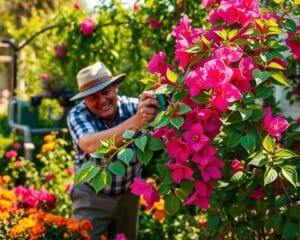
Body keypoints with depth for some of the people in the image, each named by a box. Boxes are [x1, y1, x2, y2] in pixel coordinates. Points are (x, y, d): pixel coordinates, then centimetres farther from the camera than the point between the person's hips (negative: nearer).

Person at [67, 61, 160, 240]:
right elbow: (91, 145, -41)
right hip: (92, 196, -2)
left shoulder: (134, 107, -16)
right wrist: (136, 121, -56)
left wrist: (154, 106, -57)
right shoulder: (78, 115, -20)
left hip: (128, 194, 2)